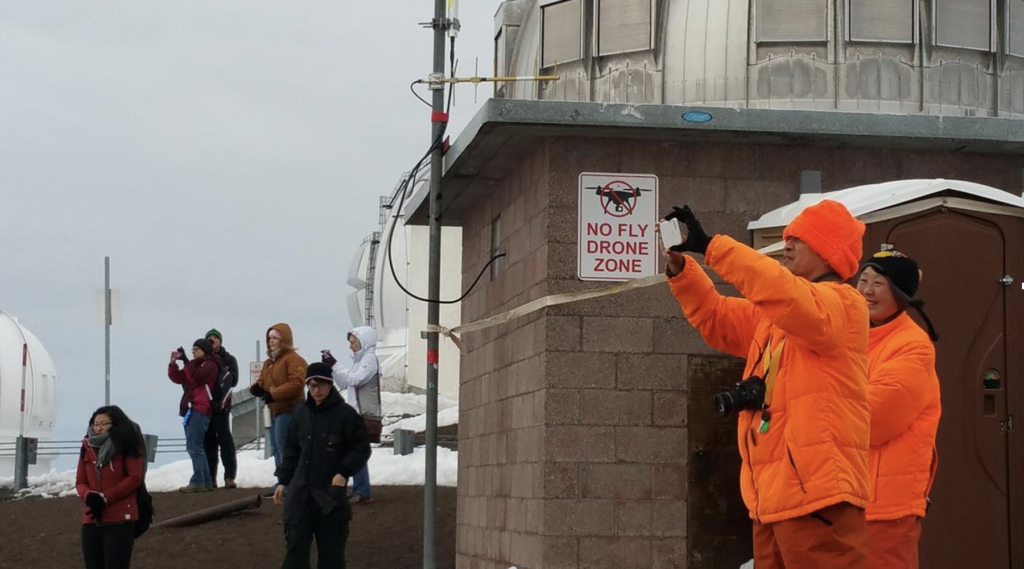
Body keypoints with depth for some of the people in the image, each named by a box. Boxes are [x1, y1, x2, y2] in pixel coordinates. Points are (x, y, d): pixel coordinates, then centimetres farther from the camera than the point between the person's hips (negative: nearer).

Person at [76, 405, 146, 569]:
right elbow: (80, 482, 13)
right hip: (91, 521, 5)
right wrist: (89, 496, -11)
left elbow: (135, 477, -8)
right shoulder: (87, 447, 14)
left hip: (120, 520, -5)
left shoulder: (127, 446, 0)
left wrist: (105, 497, -12)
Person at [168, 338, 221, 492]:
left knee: (194, 446, -16)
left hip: (200, 409, -10)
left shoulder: (210, 365, -2)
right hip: (191, 409, 10)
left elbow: (196, 378, -19)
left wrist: (186, 361, -19)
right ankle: (206, 481, 13)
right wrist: (173, 363, 2)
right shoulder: (195, 365, 23)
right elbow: (177, 378, 17)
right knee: (195, 446, 10)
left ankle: (198, 482, -19)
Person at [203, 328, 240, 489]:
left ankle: (230, 477, -9)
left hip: (220, 405, -3)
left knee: (225, 439, -8)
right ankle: (210, 479, 6)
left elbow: (233, 380, -1)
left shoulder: (229, 360, 9)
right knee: (208, 441, 4)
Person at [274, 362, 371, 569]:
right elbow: (291, 451, 15)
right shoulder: (301, 413, 8)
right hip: (300, 492, 4)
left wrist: (344, 472, -16)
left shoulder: (345, 414, -6)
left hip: (331, 492, -3)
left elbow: (361, 448, -4)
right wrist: (283, 481, 11)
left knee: (331, 548, 4)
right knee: (296, 545, 1)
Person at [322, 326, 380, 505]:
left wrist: (335, 365, -14)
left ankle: (364, 493, -7)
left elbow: (354, 380, -19)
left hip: (364, 415, -9)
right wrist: (331, 366, 7)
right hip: (355, 414, 9)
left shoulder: (370, 359, -10)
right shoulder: (359, 360, 18)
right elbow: (343, 384, 18)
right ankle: (359, 490, 16)